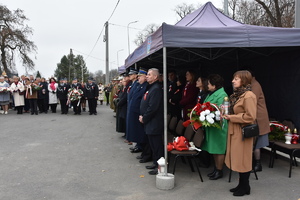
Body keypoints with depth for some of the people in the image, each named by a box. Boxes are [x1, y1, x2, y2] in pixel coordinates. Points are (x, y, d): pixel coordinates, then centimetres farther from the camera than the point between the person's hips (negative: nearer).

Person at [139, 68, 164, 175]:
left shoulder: (156, 89, -19)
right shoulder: (150, 87, 13)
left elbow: (152, 107, -23)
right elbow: (145, 104, 17)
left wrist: (144, 118, -13)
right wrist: (142, 116, 6)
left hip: (154, 122, -10)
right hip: (150, 122, 10)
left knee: (157, 145, -1)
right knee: (152, 144, 18)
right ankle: (156, 163, 31)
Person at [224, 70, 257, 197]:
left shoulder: (249, 96, -16)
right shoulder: (236, 94, 13)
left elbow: (250, 116, -22)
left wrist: (231, 117, -18)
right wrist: (227, 114, 6)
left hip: (243, 133, -9)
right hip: (234, 132, 9)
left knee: (242, 160, 2)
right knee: (237, 159, 15)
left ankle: (245, 187, 17)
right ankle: (241, 184, 28)